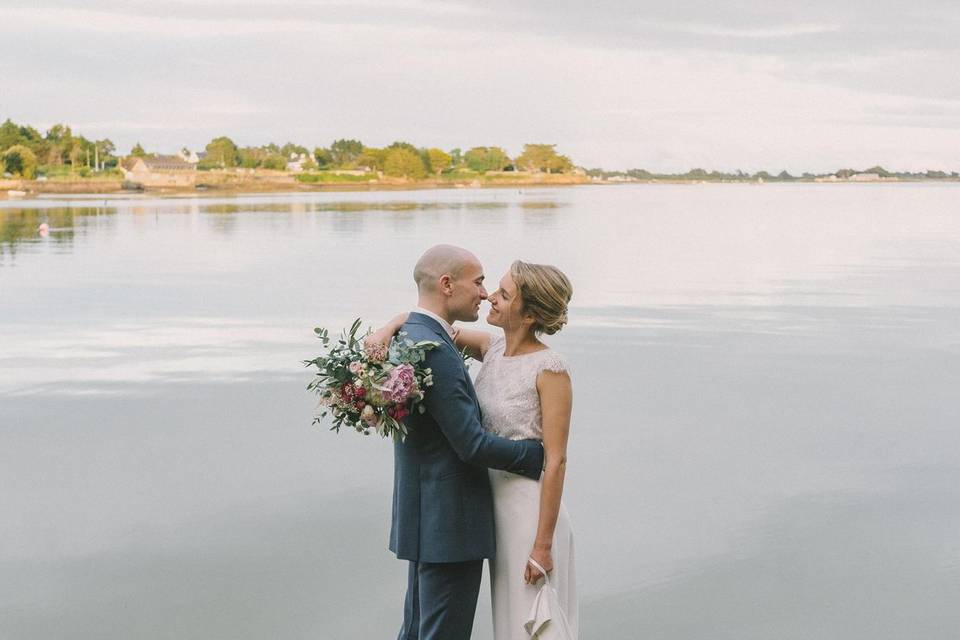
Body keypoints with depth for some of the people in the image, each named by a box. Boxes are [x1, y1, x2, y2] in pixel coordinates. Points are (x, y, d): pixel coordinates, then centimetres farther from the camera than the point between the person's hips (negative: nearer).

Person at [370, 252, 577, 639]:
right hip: (496, 505, 7)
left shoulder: (550, 370, -18)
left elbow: (555, 462, -18)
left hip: (533, 510, -7)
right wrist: (388, 329, -8)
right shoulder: (493, 349, 2)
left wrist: (543, 546, -18)